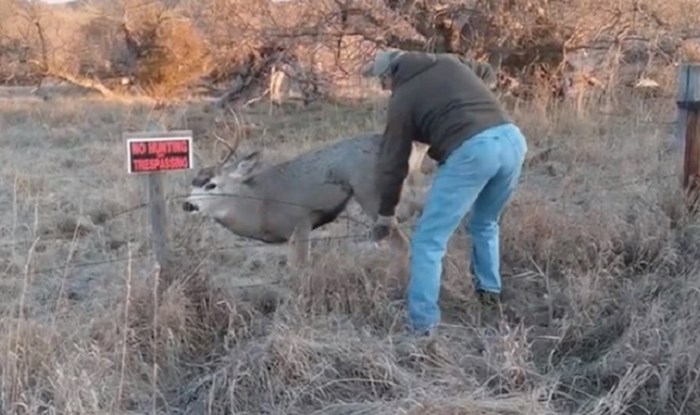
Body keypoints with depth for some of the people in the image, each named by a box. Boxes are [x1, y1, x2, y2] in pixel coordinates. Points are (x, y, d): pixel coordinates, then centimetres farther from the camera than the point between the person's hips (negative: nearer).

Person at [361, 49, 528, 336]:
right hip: (511, 137, 7)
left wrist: (386, 213, 25)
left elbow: (393, 162, 15)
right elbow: (487, 74, 45)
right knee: (485, 223, 31)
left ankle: (422, 324, -1)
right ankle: (489, 290, 39)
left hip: (472, 149, -6)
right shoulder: (449, 62, 25)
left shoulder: (403, 98, 11)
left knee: (429, 241, 2)